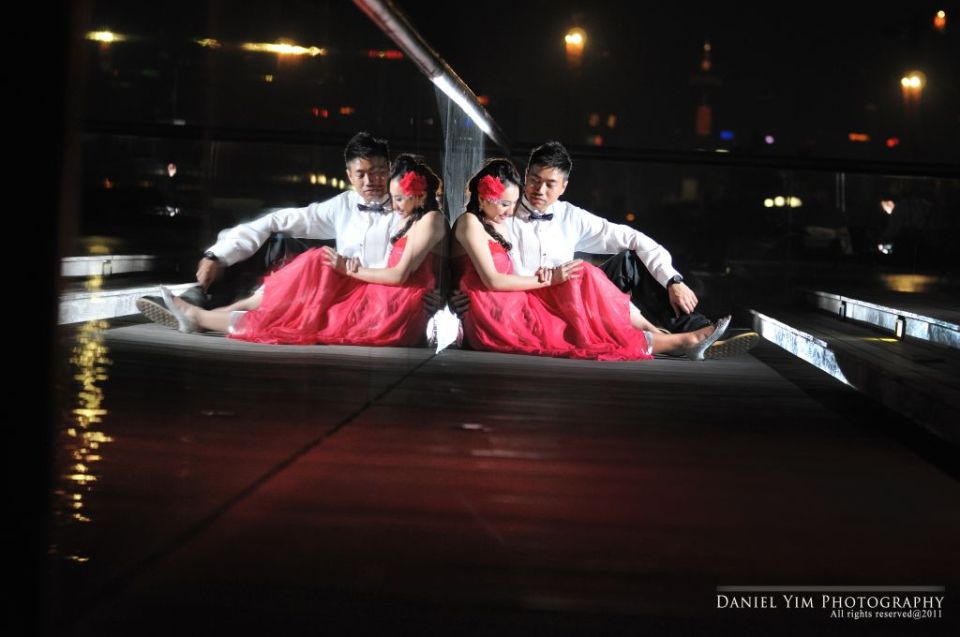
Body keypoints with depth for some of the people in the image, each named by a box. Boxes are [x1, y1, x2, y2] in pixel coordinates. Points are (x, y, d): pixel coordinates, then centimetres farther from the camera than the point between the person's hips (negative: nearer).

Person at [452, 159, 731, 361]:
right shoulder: (470, 223, -6)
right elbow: (492, 280, -15)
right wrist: (548, 280, -9)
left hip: (514, 306, 8)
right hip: (495, 316, -8)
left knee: (581, 278, -7)